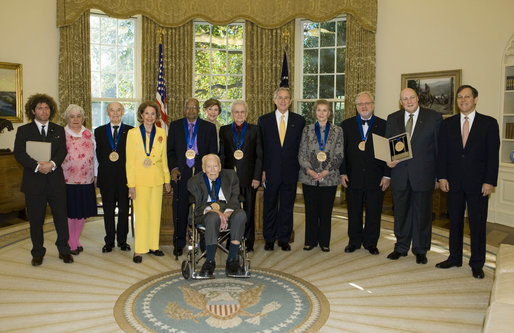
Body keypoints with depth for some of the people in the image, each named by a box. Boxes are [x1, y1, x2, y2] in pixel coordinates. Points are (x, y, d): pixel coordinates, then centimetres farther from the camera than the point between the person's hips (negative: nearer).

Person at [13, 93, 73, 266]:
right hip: (33, 182, -1)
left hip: (56, 180, 1)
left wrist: (52, 164, -19)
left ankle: (64, 250, 18)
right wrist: (37, 166, -19)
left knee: (61, 217, 4)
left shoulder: (58, 130, 11)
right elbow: (19, 154, -6)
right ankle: (38, 253, 22)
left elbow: (63, 151, 0)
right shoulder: (23, 130, 5)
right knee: (36, 219, 8)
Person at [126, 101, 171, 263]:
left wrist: (167, 180, 11)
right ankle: (139, 250, 8)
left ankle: (153, 245, 22)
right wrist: (131, 184, -8)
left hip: (157, 179, 3)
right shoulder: (133, 133, -2)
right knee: (141, 215, -2)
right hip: (140, 179, -3)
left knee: (155, 213, 9)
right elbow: (130, 160, -4)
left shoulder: (161, 133, 7)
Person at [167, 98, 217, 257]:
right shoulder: (175, 126, 11)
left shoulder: (209, 127, 8)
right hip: (181, 173, 1)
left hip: (202, 173, -1)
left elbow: (213, 152, 7)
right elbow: (170, 150, 10)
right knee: (180, 209, 4)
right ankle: (179, 243, 16)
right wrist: (173, 168, -3)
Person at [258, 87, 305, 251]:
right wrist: (262, 169, -2)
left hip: (290, 172, 1)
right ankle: (269, 239, 21)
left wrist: (299, 167, -1)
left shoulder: (299, 120, 5)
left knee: (287, 206, 8)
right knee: (269, 206, 8)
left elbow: (302, 146, 7)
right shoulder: (264, 120, 4)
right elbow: (260, 147, 4)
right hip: (271, 171, 0)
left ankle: (284, 239, 21)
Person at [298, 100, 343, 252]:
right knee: (310, 211, 7)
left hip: (329, 178, 0)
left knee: (326, 211, 5)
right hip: (309, 177, 1)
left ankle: (324, 242, 20)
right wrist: (310, 170, -11)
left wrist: (326, 171, -12)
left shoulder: (337, 131, 5)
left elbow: (339, 156, 0)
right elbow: (301, 154, 3)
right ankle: (310, 241, 21)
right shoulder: (307, 129, 7)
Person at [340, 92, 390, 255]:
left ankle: (370, 243, 22)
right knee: (354, 212, 9)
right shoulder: (346, 125, 6)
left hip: (376, 179, 0)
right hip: (353, 178, 1)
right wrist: (342, 172, -2)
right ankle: (354, 241, 24)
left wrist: (387, 175, -4)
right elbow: (341, 151, 5)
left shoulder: (384, 125, 3)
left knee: (374, 212, 7)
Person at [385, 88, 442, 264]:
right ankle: (401, 247, 28)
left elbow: (440, 147, -1)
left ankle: (420, 250, 24)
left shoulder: (434, 117, -2)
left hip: (423, 175, -2)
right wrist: (389, 160, -10)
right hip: (399, 174, 3)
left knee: (422, 213, 8)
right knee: (401, 212, 12)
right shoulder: (392, 119, 7)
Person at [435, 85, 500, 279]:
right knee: (455, 221, 11)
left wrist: (489, 181, -9)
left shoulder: (489, 123, 0)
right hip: (454, 182, 3)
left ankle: (477, 263, 18)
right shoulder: (448, 123, 7)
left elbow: (493, 155, -3)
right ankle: (454, 258, 24)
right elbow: (442, 152, 6)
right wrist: (442, 177, -2)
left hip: (478, 183, -2)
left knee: (477, 223, 5)